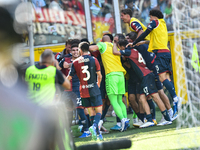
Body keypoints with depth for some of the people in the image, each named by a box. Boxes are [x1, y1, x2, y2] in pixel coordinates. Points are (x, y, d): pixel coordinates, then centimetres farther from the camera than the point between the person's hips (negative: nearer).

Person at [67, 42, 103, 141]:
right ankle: (94, 126, -25)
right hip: (94, 90, -2)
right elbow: (99, 76, 1)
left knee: (91, 112, 10)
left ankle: (97, 133, 6)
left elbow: (69, 77, 4)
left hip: (83, 91, 2)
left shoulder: (75, 62, 0)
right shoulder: (94, 60, -4)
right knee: (99, 110, 1)